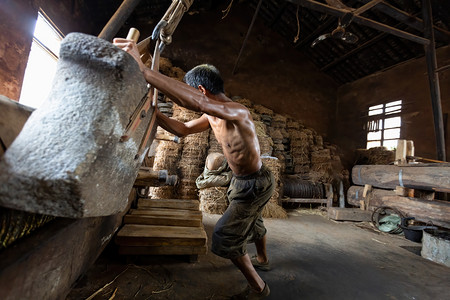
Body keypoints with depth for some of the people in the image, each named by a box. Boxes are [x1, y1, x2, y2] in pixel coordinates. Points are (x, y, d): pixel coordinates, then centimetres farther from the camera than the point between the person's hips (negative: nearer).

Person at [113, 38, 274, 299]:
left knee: (225, 236, -3)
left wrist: (142, 69, -51)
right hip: (242, 182, 9)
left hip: (255, 185, -9)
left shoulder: (238, 112, -31)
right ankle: (263, 260, 56)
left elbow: (195, 101, -50)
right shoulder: (212, 115, -1)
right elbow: (182, 129, 8)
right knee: (252, 222, 28)